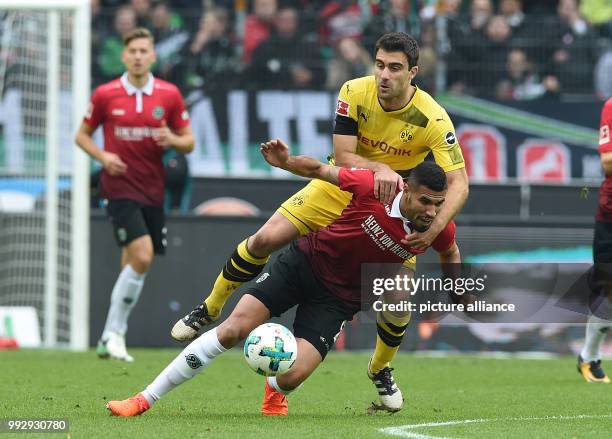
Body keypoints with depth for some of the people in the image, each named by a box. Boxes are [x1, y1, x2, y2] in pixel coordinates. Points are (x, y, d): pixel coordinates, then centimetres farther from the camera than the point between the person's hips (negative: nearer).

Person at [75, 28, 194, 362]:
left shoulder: (170, 95, 2)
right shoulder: (105, 95, -3)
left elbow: (188, 142, 8)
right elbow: (82, 134, 9)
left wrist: (173, 140, -15)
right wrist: (102, 156, -10)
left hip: (153, 190, 4)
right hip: (120, 187, -4)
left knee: (132, 266, 8)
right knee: (142, 257, -20)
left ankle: (110, 339, 20)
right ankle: (114, 332, -9)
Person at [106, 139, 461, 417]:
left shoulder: (438, 227, -15)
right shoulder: (372, 187, -22)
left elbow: (451, 253, 10)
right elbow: (319, 169, -8)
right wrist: (286, 162, -24)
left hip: (339, 298, 1)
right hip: (306, 262, -1)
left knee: (293, 376, -18)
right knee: (233, 329, -14)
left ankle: (275, 392, 24)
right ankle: (145, 400, -6)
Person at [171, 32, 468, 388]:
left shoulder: (433, 119, -26)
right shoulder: (355, 92, -20)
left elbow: (459, 182, -27)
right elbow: (343, 157, -20)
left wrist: (435, 228, -43)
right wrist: (378, 168, -40)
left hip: (392, 202, -1)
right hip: (340, 188, 1)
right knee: (266, 239, -13)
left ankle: (380, 370, 16)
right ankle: (210, 309, 9)